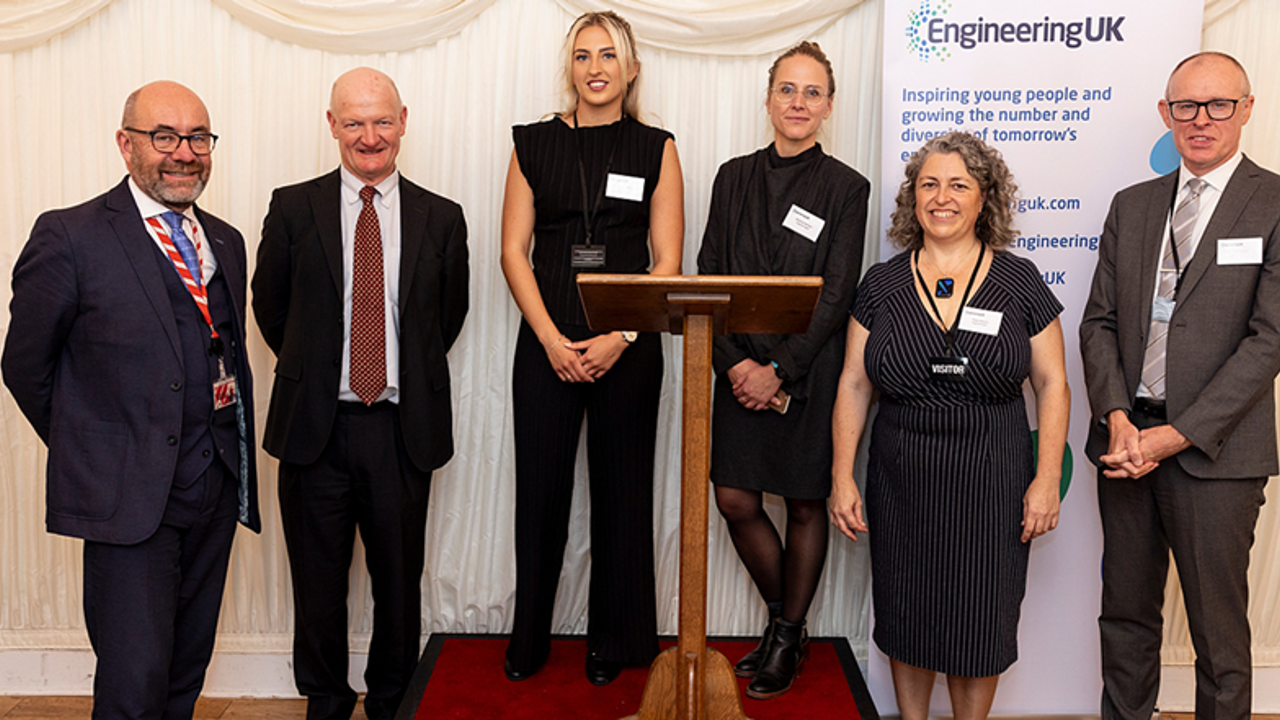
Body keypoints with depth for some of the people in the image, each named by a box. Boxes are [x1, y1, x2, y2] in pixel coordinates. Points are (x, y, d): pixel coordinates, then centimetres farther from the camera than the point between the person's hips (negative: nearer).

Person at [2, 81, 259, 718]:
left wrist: (233, 459, 11)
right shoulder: (69, 237, -7)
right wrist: (88, 449, 5)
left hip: (217, 494, 6)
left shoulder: (226, 242, 13)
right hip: (128, 497, -6)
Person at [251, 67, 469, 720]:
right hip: (315, 424, 0)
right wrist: (311, 372, 12)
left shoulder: (441, 218, 3)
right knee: (318, 579, 11)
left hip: (403, 428, 1)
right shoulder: (293, 208, 2)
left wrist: (411, 378, 11)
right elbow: (270, 306, 11)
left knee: (400, 579, 10)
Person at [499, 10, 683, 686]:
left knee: (621, 490, 7)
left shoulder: (655, 148, 4)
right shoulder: (534, 144, 6)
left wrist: (619, 338, -12)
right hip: (545, 344, 1)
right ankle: (529, 637, 25)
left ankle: (613, 641, 24)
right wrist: (551, 339, -9)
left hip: (627, 346, 0)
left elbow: (667, 261, 0)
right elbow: (514, 251, 2)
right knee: (540, 489, 6)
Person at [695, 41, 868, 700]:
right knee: (735, 500, 2)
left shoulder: (846, 187, -2)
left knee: (805, 504, 7)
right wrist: (734, 361, -8)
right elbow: (709, 275, 4)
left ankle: (788, 640, 24)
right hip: (741, 366, 3)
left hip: (809, 370, -3)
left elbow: (836, 295, -8)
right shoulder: (734, 177, 8)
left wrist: (781, 370, -14)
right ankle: (782, 619, 26)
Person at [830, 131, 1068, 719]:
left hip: (991, 482, -1)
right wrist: (842, 477, 0)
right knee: (907, 623, 12)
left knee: (978, 624, 8)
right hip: (901, 482, 2)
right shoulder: (882, 284, 3)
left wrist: (1046, 479, -5)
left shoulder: (1018, 281, 0)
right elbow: (854, 385, 5)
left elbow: (1052, 385, 1)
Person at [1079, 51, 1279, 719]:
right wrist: (1117, 419, -8)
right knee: (1126, 615, 14)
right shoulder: (1131, 205, 12)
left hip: (1215, 450, -4)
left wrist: (1177, 435, -15)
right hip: (1126, 436, 4)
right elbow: (1098, 322, 8)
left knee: (1218, 632, 6)